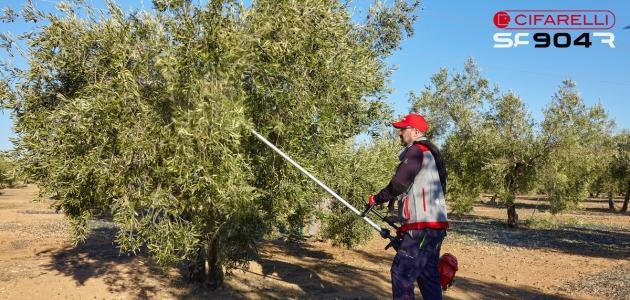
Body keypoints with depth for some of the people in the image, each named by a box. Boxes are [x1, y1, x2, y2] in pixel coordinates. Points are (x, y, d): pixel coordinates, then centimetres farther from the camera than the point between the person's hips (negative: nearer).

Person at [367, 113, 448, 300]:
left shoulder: (416, 150, -8)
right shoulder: (430, 152, 23)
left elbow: (399, 184, -16)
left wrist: (377, 198, 0)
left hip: (424, 226, -10)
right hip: (434, 225, 10)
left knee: (401, 272, -10)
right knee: (427, 274, 13)